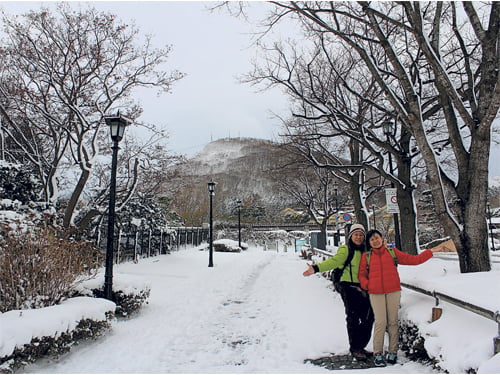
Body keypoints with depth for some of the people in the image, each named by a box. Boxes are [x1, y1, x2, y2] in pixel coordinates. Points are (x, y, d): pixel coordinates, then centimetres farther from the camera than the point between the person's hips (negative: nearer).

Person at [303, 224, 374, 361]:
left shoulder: (366, 250, 14)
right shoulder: (346, 249, -4)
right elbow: (334, 261, -18)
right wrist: (316, 268, -31)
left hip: (363, 288, 6)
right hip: (349, 287, -6)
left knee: (368, 318, 9)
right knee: (353, 318, -1)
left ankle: (360, 347, 27)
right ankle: (354, 349, 14)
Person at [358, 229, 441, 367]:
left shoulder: (392, 252, 9)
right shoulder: (366, 256, 7)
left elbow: (413, 260, 11)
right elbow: (362, 274, 13)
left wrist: (430, 252, 8)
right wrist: (367, 285, -4)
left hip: (393, 291, 1)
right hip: (376, 293, -1)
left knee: (393, 321, 4)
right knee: (380, 322, -5)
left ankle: (392, 352, 15)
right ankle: (378, 353, 4)